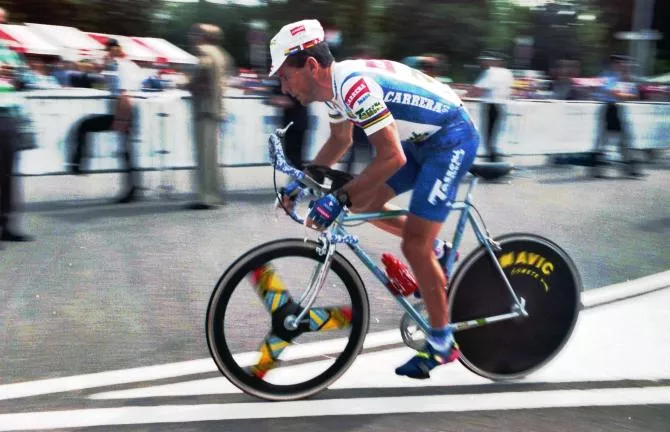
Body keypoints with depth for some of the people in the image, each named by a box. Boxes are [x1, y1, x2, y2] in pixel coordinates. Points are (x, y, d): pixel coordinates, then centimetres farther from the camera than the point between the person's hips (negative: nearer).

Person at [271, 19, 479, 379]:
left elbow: (391, 157, -33)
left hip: (452, 138, -10)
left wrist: (338, 199, -30)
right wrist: (301, 182, 12)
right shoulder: (334, 84, 1)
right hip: (423, 137, 10)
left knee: (414, 245, -12)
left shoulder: (354, 85, -28)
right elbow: (340, 140, 18)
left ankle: (442, 343, 4)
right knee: (362, 202, 9)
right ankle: (437, 252, 24)